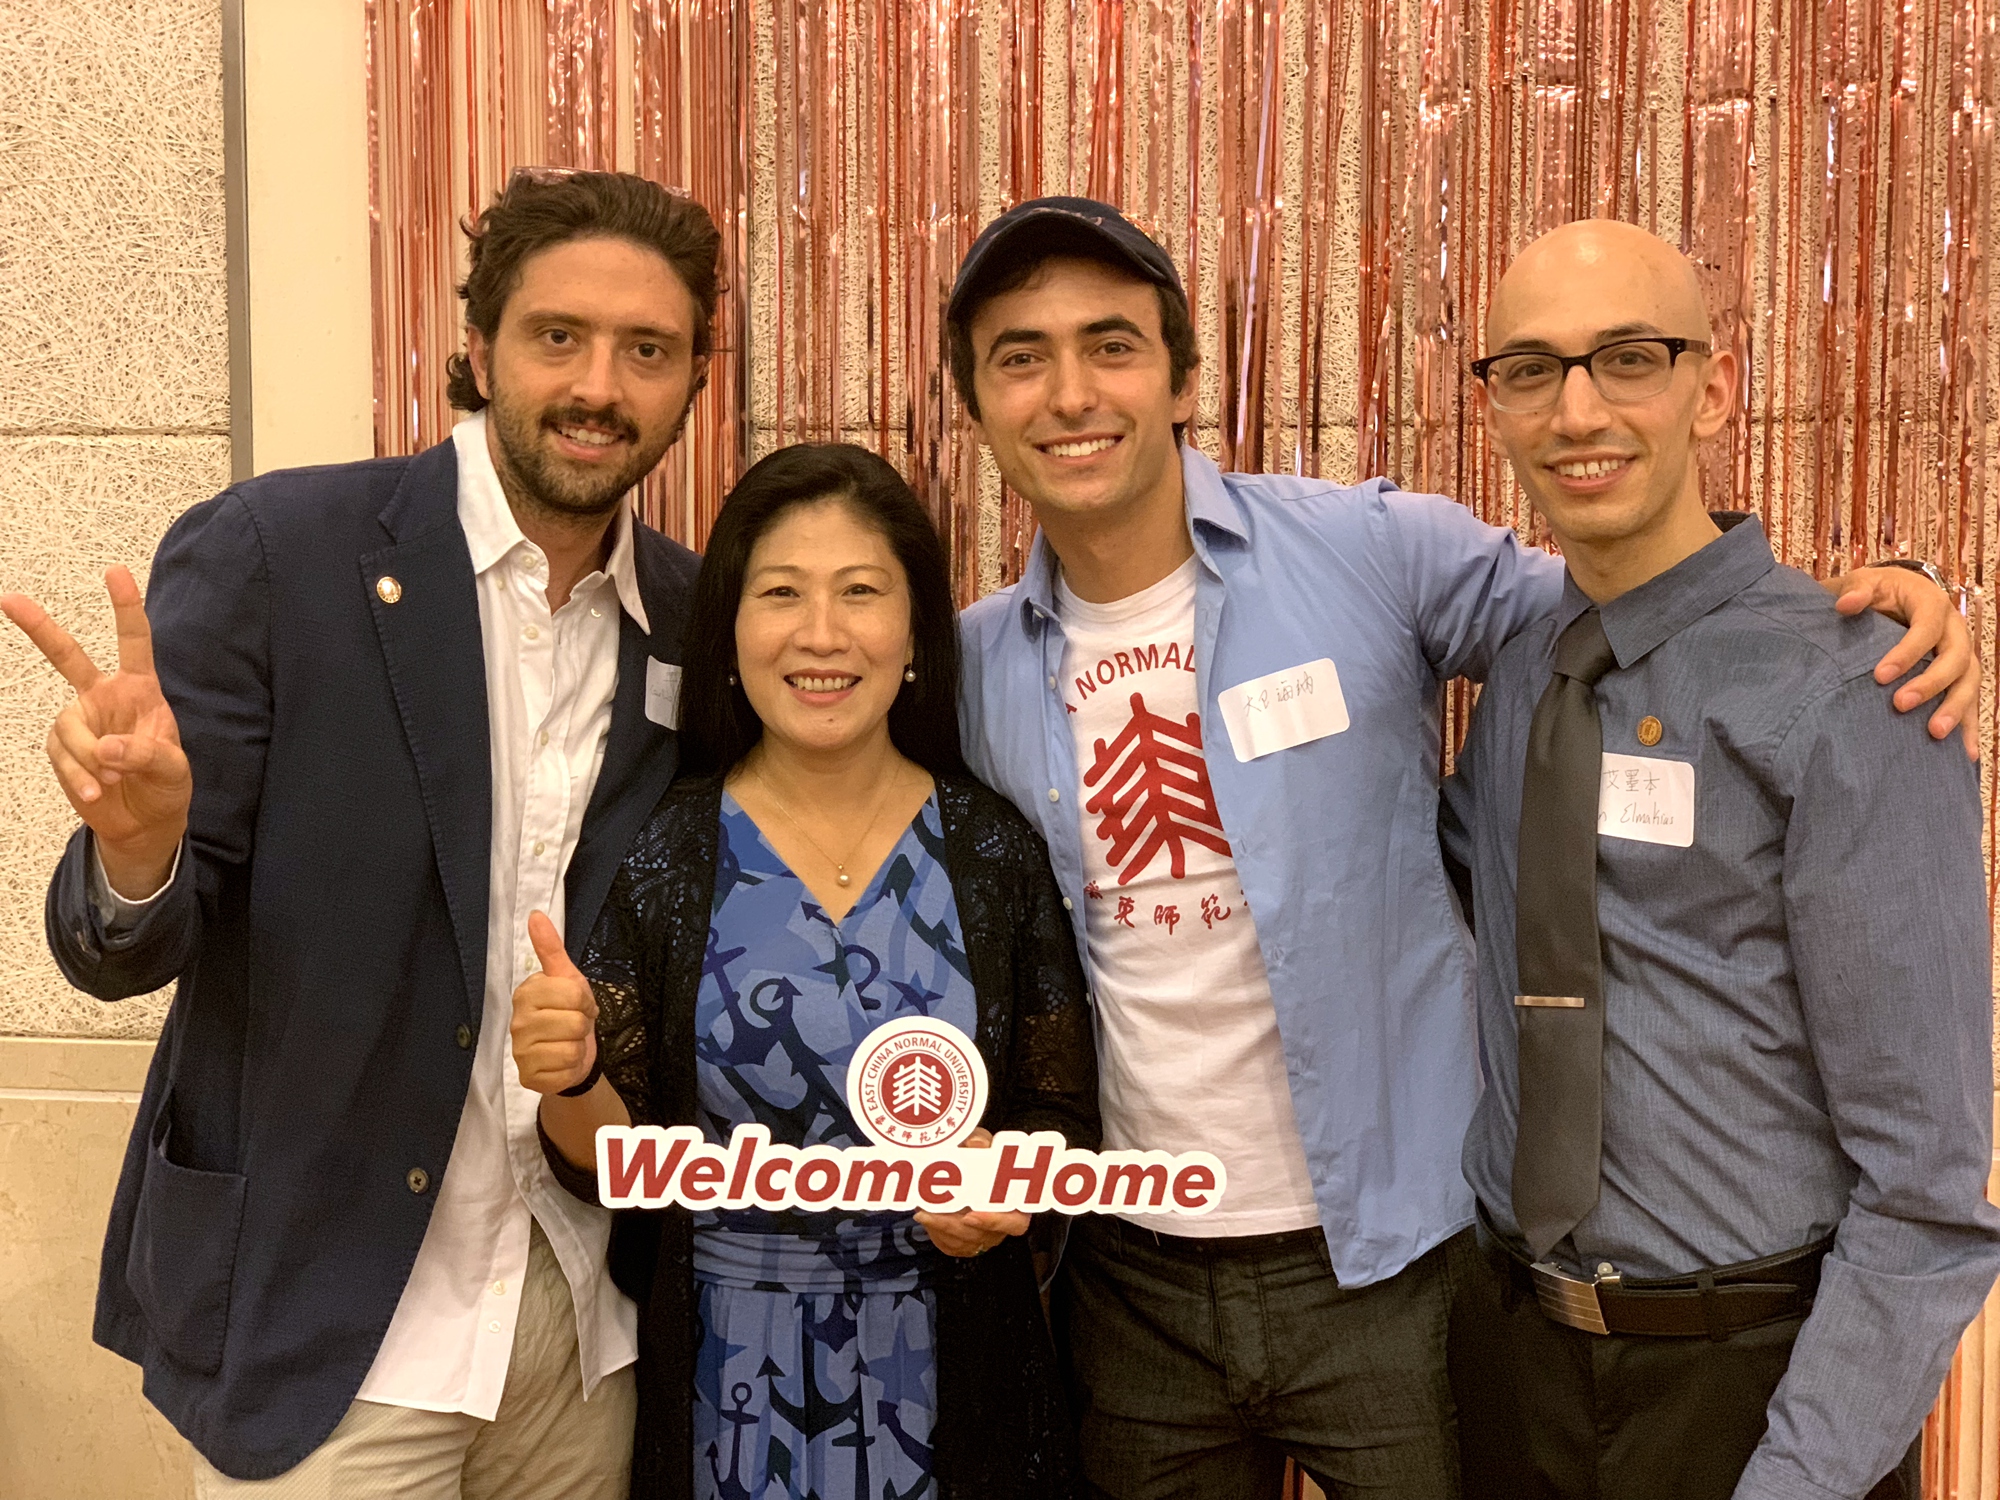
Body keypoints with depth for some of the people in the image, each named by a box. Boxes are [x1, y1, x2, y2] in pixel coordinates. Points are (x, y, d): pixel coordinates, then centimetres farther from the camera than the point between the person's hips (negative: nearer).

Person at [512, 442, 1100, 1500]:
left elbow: (1062, 1111, 2)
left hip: (949, 1382, 1)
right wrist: (571, 1083, -24)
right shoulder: (658, 856, -7)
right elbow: (610, 1165, -4)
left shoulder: (995, 853, -5)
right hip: (723, 1389, 0)